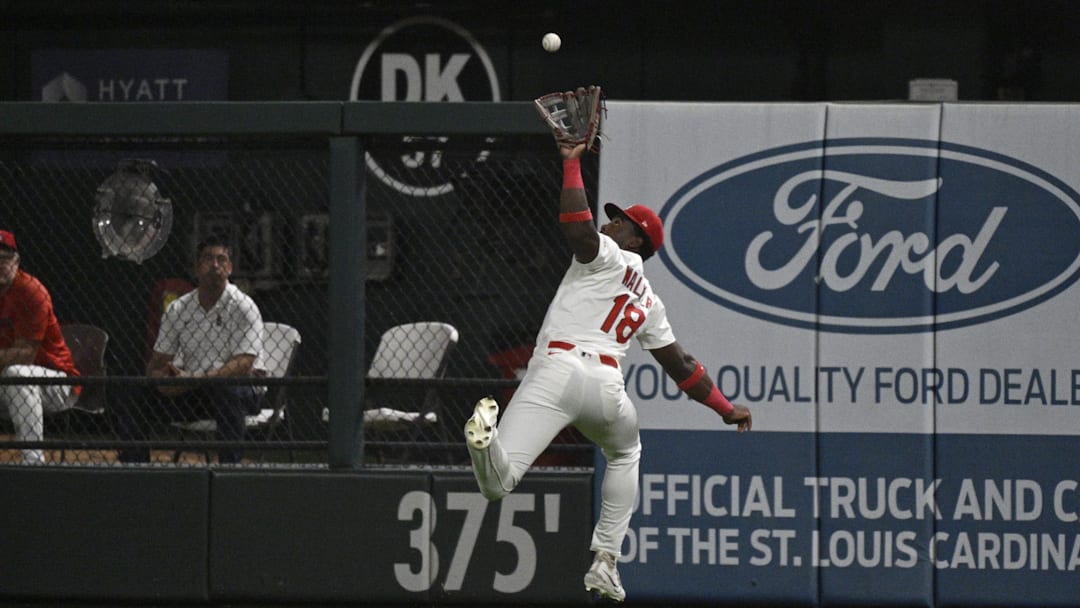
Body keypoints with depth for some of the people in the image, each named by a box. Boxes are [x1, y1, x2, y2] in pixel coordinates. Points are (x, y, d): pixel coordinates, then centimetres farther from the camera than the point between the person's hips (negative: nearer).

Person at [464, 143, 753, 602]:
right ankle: (605, 562, 27)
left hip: (555, 370, -4)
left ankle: (486, 432, -56)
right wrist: (726, 409, 41)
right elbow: (680, 365, 30)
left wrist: (572, 163, -1)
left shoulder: (607, 257, 12)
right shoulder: (649, 302, 27)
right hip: (606, 387, 4)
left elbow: (577, 228, -9)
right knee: (624, 452, 39)